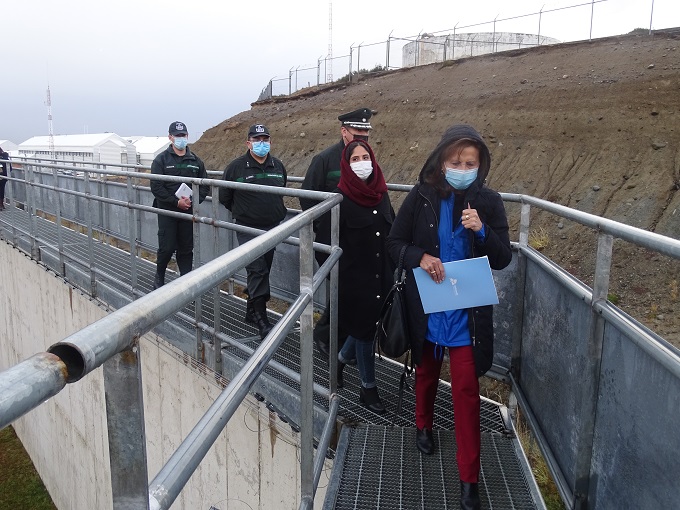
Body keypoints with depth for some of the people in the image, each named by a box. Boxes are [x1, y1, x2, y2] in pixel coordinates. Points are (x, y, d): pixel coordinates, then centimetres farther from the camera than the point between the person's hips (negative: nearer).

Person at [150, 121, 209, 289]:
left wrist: (194, 200, -8)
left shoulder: (195, 161, 9)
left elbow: (204, 185, 10)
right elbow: (156, 187, -9)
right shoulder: (161, 160, -1)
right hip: (167, 211, -3)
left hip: (188, 212, 3)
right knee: (167, 248, -3)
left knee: (186, 249, 7)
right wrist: (176, 202, -17)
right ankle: (159, 277, 20)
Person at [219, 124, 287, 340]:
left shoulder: (278, 166, 4)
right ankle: (261, 318, -6)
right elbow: (224, 197, 3)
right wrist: (241, 211, 11)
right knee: (257, 271, -11)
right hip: (248, 229, -5)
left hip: (272, 228, 5)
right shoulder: (236, 167, -8)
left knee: (262, 271, 14)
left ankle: (252, 311, 32)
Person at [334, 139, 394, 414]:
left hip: (381, 275, 6)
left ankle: (341, 359, 43)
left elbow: (393, 230, 12)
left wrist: (392, 271, 10)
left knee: (366, 326, 15)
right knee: (364, 328, 4)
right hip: (355, 276, -6)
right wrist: (337, 275, -11)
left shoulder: (381, 193, 6)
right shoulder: (341, 197, -12)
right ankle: (368, 388, 22)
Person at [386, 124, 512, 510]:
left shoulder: (488, 202, -6)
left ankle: (469, 478, 13)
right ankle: (424, 424, 51)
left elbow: (503, 259, -4)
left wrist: (482, 231, -23)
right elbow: (395, 243, -1)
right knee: (427, 372, 22)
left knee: (467, 390, 0)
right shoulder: (421, 197, -7)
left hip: (466, 311, -1)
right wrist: (420, 256, -21)